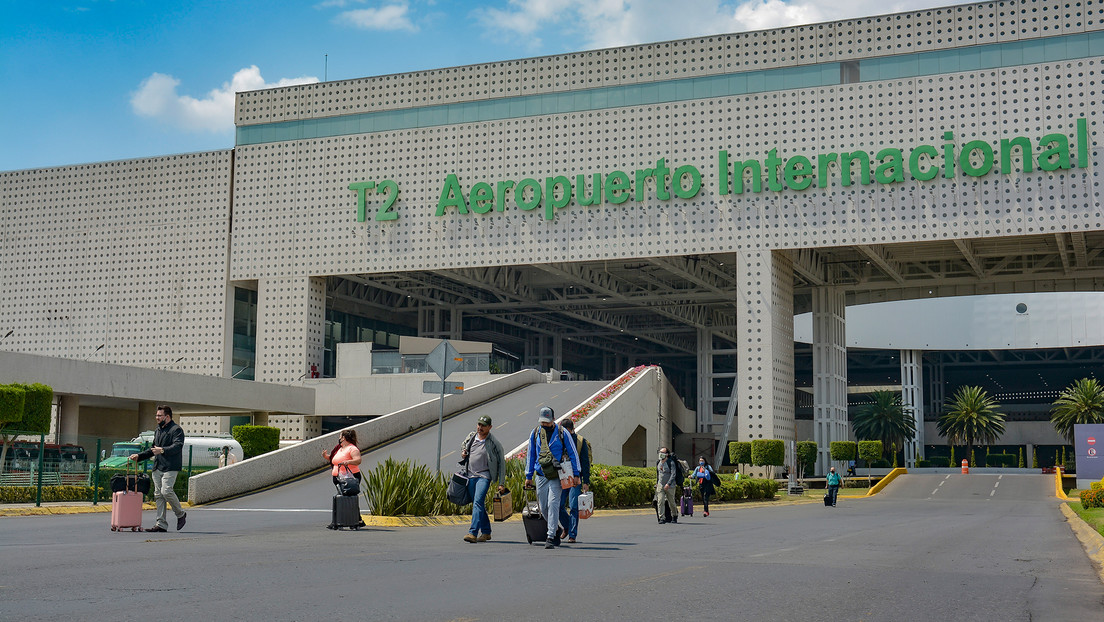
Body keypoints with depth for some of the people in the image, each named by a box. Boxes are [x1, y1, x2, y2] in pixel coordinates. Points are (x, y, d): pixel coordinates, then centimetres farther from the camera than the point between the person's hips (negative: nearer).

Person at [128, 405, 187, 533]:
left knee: (166, 491, -20)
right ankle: (161, 524, 6)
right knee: (158, 494, 3)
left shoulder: (176, 430, -5)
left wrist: (163, 450, -33)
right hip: (157, 468, 8)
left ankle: (180, 514, 2)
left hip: (170, 467, -8)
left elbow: (177, 446, -20)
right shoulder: (157, 431, 23)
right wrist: (139, 456, 23)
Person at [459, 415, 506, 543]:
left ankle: (473, 533, -27)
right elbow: (463, 445, 29)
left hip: (484, 476, -6)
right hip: (470, 475, 6)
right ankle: (486, 532, 24)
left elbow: (501, 463, -2)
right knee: (478, 504, 12)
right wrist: (463, 453, 4)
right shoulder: (471, 437, 6)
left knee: (478, 502, -20)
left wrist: (501, 483, -6)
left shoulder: (494, 443, -7)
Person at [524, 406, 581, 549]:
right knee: (543, 508, 5)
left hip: (557, 475, -4)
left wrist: (576, 474, -2)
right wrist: (528, 476, 14)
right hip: (541, 476, 4)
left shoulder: (561, 433, -3)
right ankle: (555, 528, 30)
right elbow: (531, 455, 16)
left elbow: (573, 453, 2)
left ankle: (551, 537, -13)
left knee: (553, 504, -15)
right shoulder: (535, 433, 8)